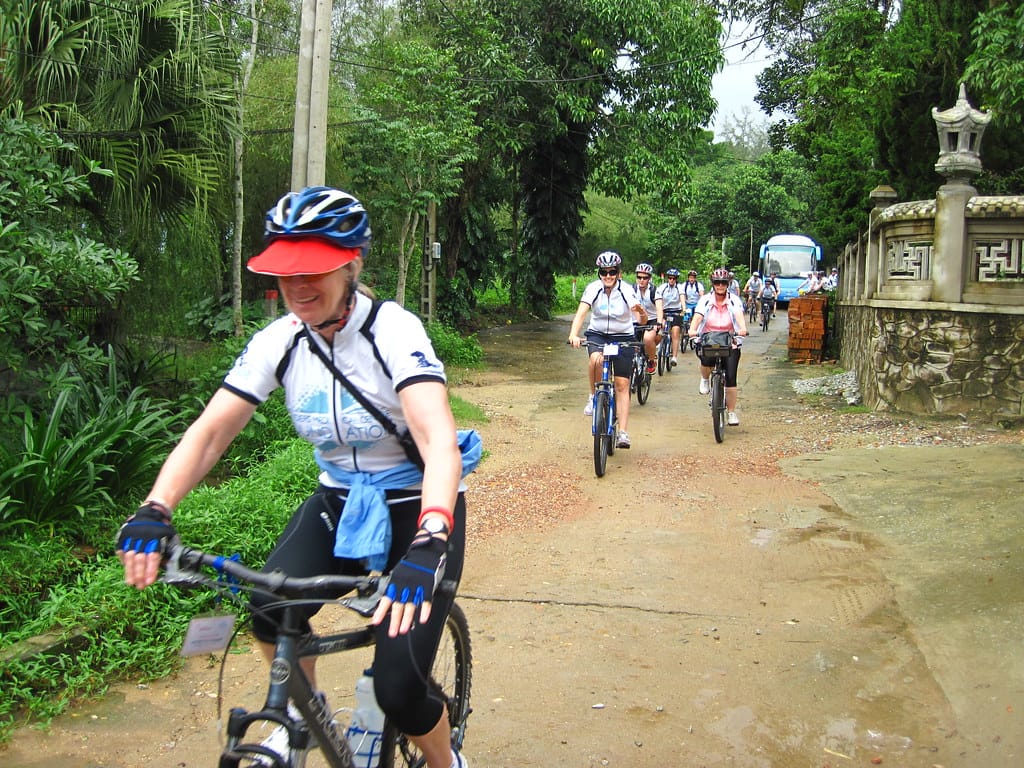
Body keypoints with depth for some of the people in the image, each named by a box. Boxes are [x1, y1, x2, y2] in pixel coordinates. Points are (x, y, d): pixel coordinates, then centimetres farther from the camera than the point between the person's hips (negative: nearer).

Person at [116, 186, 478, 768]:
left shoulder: (394, 331, -23)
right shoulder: (278, 342, -8)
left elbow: (440, 443, -37)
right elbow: (209, 432, -12)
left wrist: (428, 543, -53)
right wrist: (155, 511, -29)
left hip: (417, 508, -4)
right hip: (339, 502, 5)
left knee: (399, 690, -13)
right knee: (270, 610, -22)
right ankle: (303, 713, 11)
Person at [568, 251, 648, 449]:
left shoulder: (627, 290, -16)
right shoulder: (593, 288, -14)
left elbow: (643, 321, -23)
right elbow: (581, 313, -24)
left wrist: (642, 312, -48)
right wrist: (574, 335, -43)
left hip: (623, 337, 0)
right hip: (597, 335, 0)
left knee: (622, 385, -5)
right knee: (596, 359, -35)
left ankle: (623, 433, -2)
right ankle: (594, 397, -10)